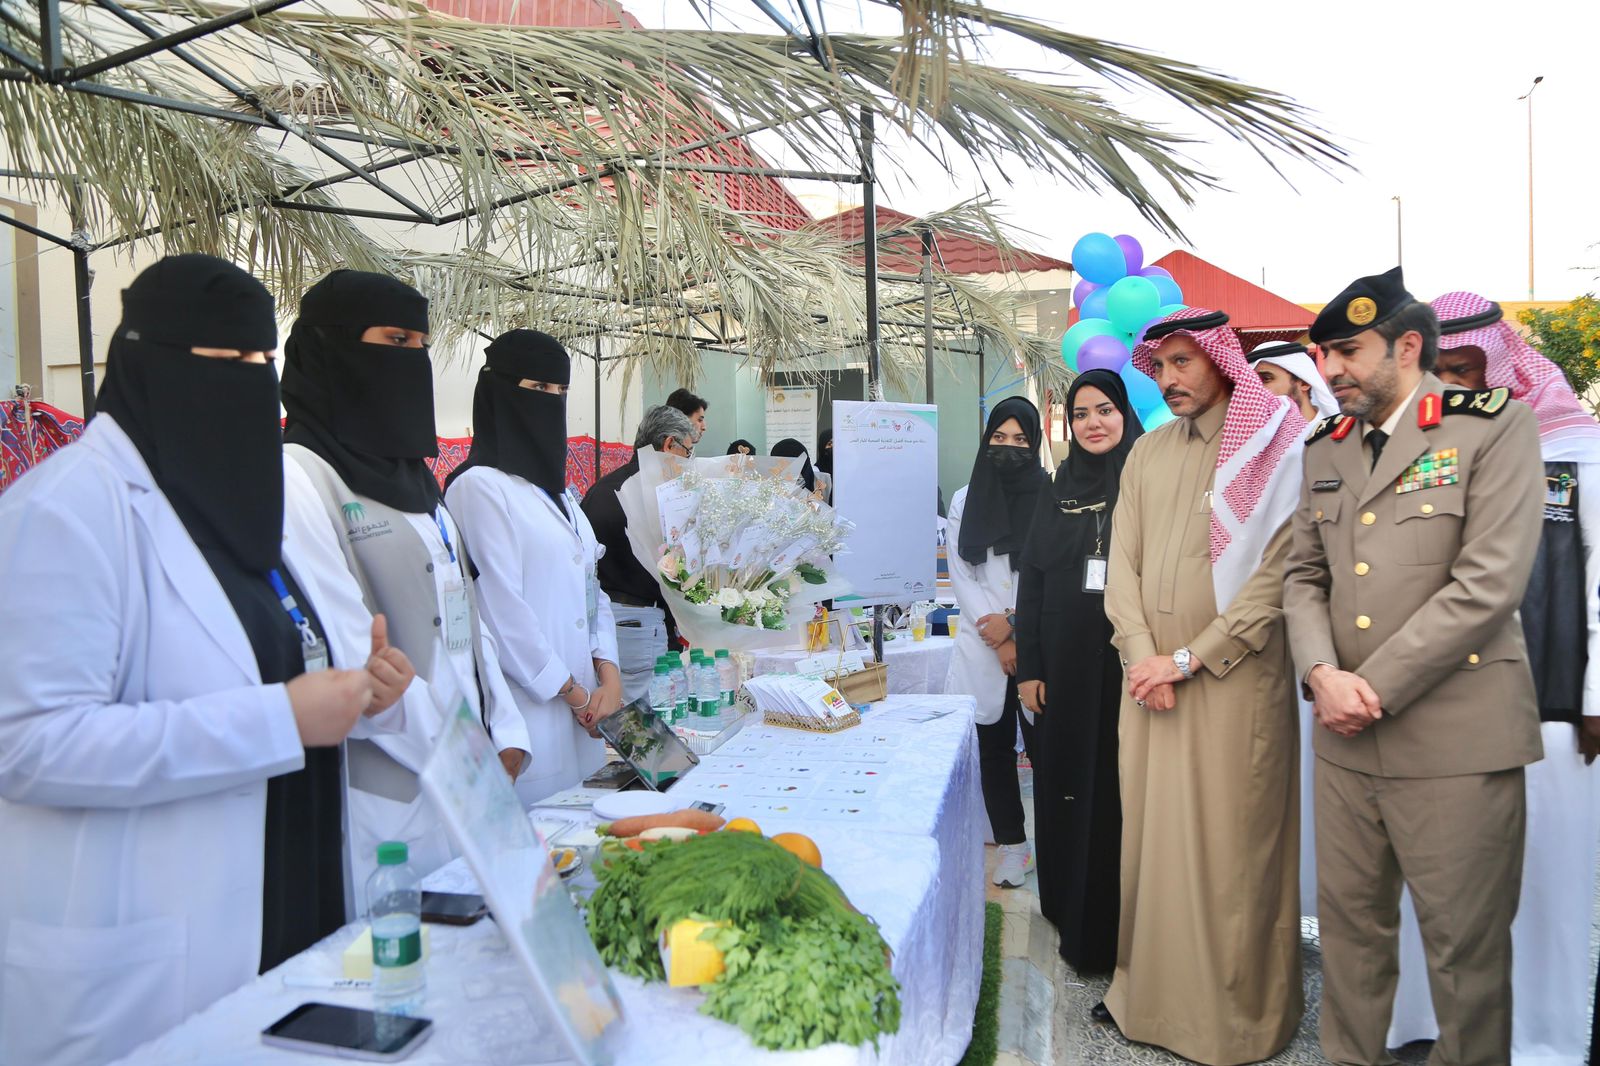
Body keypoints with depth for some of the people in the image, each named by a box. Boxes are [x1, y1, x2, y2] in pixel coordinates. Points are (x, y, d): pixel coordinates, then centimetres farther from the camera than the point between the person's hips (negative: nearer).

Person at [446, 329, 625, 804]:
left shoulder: (558, 489, 17)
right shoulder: (480, 485, -9)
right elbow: (500, 607, -15)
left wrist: (608, 674, 0)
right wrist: (573, 692, -8)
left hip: (580, 712, 8)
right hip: (527, 709, -7)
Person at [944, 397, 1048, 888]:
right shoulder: (965, 499, 9)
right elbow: (960, 575, 3)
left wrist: (1015, 622, -11)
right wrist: (998, 640, -5)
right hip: (983, 646, 3)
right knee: (993, 748, 7)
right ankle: (1012, 845, 19)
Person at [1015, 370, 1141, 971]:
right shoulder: (1058, 493, 10)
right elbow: (1031, 580, 8)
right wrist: (1028, 668, 2)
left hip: (1128, 667, -3)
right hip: (1066, 668, 3)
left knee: (1121, 795, 2)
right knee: (1066, 789, 9)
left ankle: (1115, 932, 16)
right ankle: (1073, 918, 25)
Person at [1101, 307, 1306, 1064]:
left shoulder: (1275, 447, -4)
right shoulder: (1147, 453, 12)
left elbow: (1277, 574, -12)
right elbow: (1123, 562, 9)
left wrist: (1189, 658, -13)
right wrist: (1142, 657, -5)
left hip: (1235, 681, -4)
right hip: (1148, 680, 5)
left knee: (1230, 843, 2)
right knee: (1151, 831, 10)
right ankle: (1150, 985, 25)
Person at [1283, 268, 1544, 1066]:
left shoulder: (1495, 428, -5)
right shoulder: (1325, 449, 13)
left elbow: (1487, 585, -14)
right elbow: (1304, 574, 10)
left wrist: (1375, 689, -14)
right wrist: (1322, 673, -7)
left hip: (1454, 736, -5)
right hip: (1346, 734, 5)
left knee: (1464, 944, 6)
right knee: (1348, 920, 15)